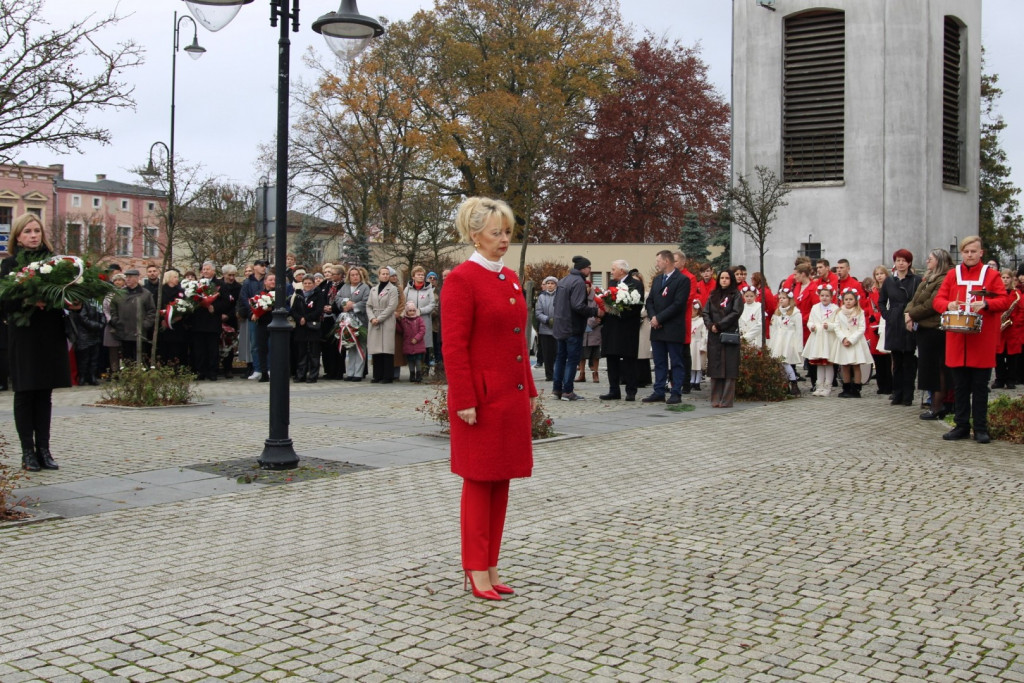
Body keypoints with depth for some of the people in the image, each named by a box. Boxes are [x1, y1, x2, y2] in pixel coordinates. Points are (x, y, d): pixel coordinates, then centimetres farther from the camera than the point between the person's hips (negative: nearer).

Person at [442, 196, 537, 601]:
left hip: (513, 396, 8)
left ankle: (491, 567, 21)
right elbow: (454, 347, -15)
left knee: (501, 481, 11)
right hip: (482, 397, -8)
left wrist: (530, 389, 16)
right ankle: (477, 571, 10)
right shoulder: (462, 279, -11)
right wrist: (464, 400, -18)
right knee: (479, 482, 1)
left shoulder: (511, 278, 13)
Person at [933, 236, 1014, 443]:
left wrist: (985, 304, -19)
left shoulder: (991, 275, 4)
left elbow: (1005, 300, -1)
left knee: (980, 386, 2)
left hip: (982, 340, -2)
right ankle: (961, 426, 14)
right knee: (960, 385, 6)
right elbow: (938, 300, 7)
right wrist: (948, 305, -15)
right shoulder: (952, 275, 10)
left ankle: (981, 428, 9)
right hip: (957, 340, 2)